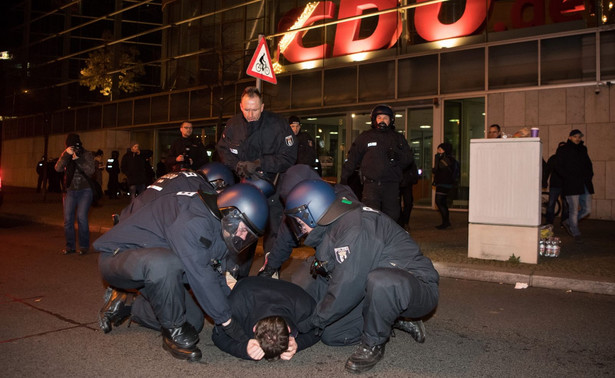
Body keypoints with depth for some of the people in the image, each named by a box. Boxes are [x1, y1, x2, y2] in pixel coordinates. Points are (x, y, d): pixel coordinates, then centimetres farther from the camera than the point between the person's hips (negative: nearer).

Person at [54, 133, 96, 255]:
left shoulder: (87, 155, -1)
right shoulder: (65, 155, 6)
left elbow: (90, 171, -14)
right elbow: (58, 168, -10)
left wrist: (78, 159, -21)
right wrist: (66, 155, -19)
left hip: (84, 191, -3)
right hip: (70, 191, 3)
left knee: (81, 218, -11)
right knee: (68, 219, 0)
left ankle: (84, 246, 0)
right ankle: (70, 246, 11)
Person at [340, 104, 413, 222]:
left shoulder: (399, 138, 16)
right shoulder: (365, 137, 12)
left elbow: (409, 158, 13)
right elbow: (352, 158, 12)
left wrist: (398, 156, -9)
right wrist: (344, 178, 7)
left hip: (391, 186, 2)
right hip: (371, 185, -2)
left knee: (392, 218, 2)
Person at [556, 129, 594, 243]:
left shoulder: (583, 149, 17)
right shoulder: (563, 150, 0)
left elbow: (588, 164, 24)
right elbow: (559, 168, -4)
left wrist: (589, 176, 7)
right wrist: (569, 178, -13)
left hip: (585, 185, 6)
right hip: (571, 185, -6)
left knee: (587, 210, 6)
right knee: (574, 210, -3)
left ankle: (568, 223, 26)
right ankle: (576, 234, 11)